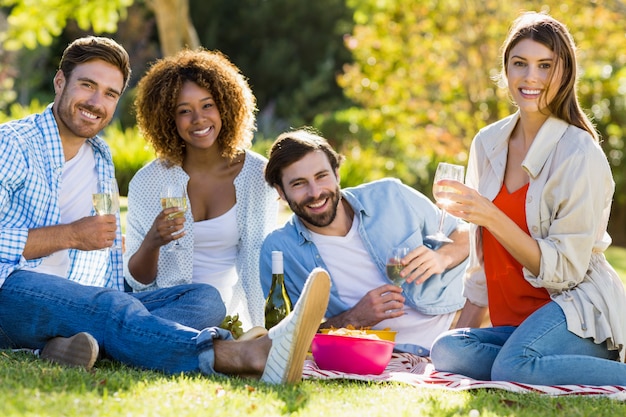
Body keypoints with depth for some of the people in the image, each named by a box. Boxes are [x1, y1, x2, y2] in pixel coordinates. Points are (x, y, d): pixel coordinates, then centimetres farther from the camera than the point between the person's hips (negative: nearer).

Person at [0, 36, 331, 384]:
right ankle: (250, 356, -58)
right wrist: (70, 236, -12)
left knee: (204, 297, -13)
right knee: (111, 307, -36)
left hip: (77, 306, 7)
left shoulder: (101, 159, 23)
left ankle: (83, 343, -42)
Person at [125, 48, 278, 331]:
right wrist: (152, 243, -18)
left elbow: (260, 259, 10)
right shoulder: (148, 182, 0)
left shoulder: (258, 175, 1)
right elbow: (136, 280, 3)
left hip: (233, 317, -1)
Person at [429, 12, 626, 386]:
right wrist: (463, 328, 13)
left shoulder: (580, 154, -11)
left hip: (578, 311, -6)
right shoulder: (488, 144, 9)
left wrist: (492, 218, -24)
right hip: (517, 323, 6)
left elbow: (566, 269, -14)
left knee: (513, 367, -35)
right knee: (448, 352, -25)